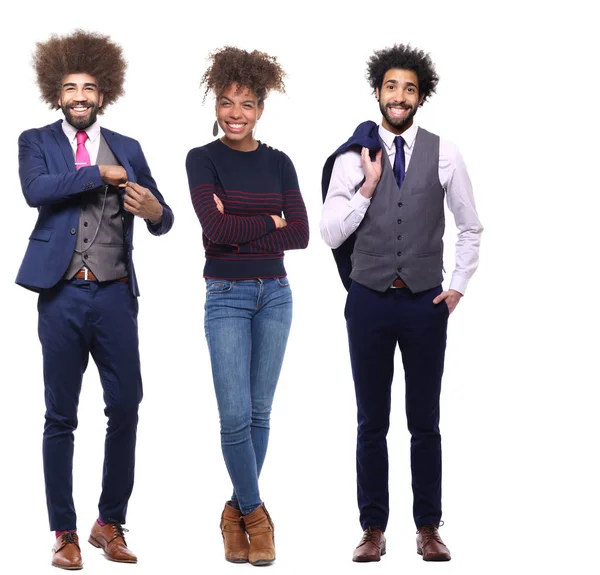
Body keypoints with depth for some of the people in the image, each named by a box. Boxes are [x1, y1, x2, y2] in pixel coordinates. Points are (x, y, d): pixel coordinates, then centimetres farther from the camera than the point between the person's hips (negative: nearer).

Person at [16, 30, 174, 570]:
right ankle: (65, 533, 12)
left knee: (126, 409, -1)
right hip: (62, 295, -1)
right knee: (61, 417, 4)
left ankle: (111, 523, 15)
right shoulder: (37, 142, 7)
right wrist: (99, 173, -12)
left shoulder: (128, 150, 13)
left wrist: (156, 211, -11)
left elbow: (162, 218, 12)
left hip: (115, 294, 2)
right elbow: (36, 190, -14)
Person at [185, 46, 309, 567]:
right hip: (227, 297, -3)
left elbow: (301, 234, -4)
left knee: (260, 411, 7)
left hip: (275, 294, 3)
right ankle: (255, 512, 9)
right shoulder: (202, 159, -4)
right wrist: (271, 222, -8)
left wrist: (238, 231, -12)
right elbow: (215, 227, -17)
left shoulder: (278, 163, 5)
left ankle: (238, 510, 21)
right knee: (235, 414, -8)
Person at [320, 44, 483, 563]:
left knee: (425, 423, 7)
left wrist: (458, 287, 4)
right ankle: (373, 529, 17)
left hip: (425, 304, 0)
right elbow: (330, 235, -3)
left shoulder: (444, 155, 1)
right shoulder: (352, 158, -1)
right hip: (370, 302, 0)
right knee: (373, 423, 8)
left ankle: (428, 528, 18)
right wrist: (367, 187, -12)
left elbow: (471, 228, 11)